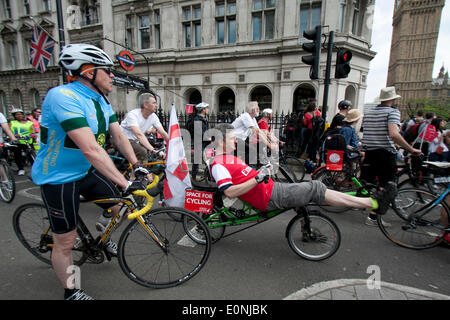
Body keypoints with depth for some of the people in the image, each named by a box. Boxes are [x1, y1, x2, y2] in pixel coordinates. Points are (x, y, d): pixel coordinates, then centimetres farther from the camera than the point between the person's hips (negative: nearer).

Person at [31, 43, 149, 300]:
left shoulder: (101, 100, 1)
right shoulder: (64, 96, -27)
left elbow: (118, 135, -1)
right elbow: (91, 149, -36)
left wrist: (137, 165, -12)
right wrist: (124, 183, -36)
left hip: (86, 171, 8)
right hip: (58, 178, -7)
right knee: (66, 242, 6)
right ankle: (71, 292, 30)